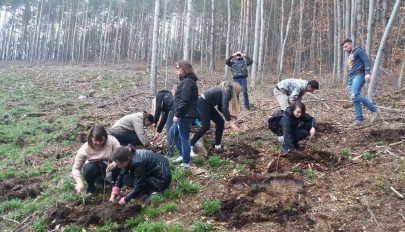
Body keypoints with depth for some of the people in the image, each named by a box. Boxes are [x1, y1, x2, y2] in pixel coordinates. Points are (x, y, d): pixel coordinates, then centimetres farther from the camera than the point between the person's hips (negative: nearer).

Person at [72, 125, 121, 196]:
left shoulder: (111, 141, -23)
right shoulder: (85, 148, -22)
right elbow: (75, 168, -19)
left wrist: (115, 163, -45)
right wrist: (79, 183, -36)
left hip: (108, 168, 0)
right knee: (89, 168, -33)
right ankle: (91, 187, -2)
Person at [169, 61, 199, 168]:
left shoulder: (187, 82, -17)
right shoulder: (186, 80, 16)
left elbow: (184, 100, -23)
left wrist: (177, 114, -20)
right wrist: (178, 114, 17)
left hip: (186, 115, -11)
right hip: (183, 115, 11)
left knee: (184, 137, -3)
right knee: (173, 132, 20)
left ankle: (186, 162, 6)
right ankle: (184, 155, 26)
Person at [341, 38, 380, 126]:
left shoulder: (358, 51, 3)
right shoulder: (349, 56, 29)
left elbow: (366, 61, -9)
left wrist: (367, 73, -23)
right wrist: (349, 83, 28)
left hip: (359, 76, -9)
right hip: (352, 78, 9)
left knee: (355, 96, -25)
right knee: (354, 99, 1)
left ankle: (374, 110, -16)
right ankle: (358, 119, 1)